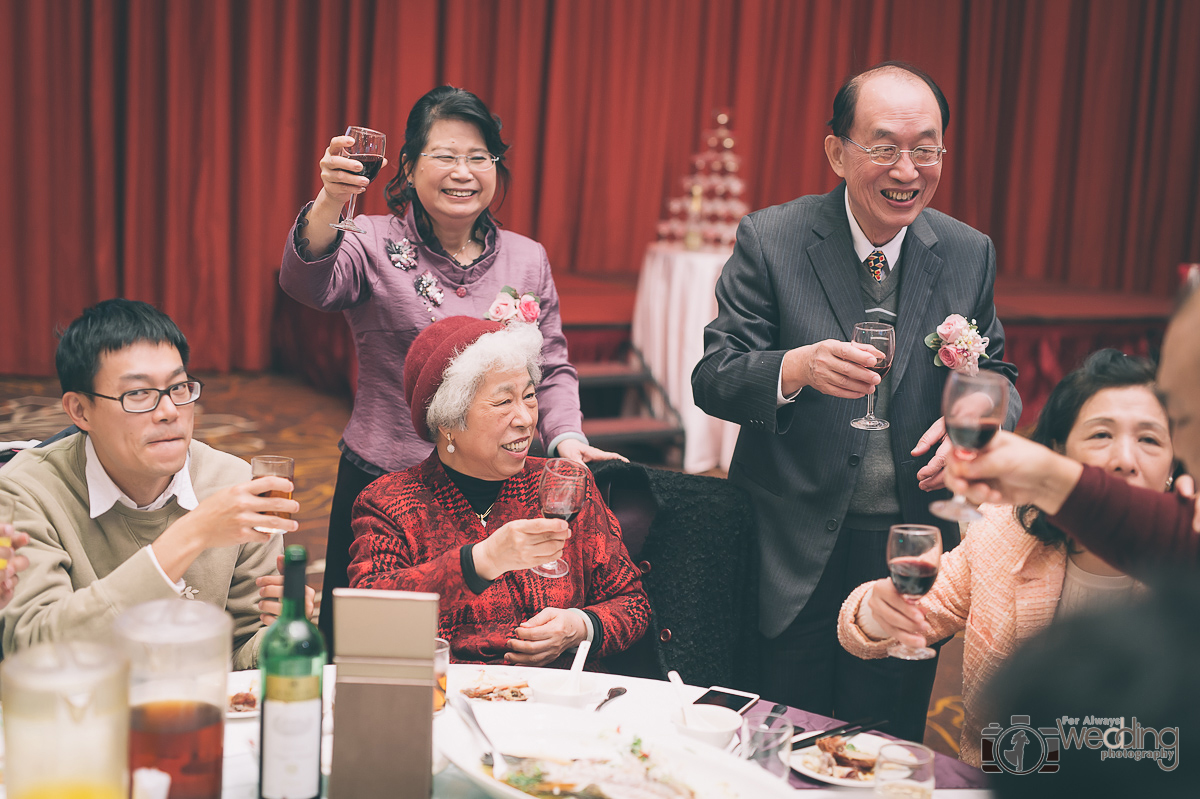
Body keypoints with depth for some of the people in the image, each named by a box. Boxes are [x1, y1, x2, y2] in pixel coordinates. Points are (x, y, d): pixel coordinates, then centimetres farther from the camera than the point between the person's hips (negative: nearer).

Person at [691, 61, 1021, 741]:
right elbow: (712, 378, -10)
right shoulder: (770, 240, -7)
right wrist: (796, 369, -30)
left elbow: (1000, 377, 9)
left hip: (911, 551, 3)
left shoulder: (969, 254, 2)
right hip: (795, 552, -2)